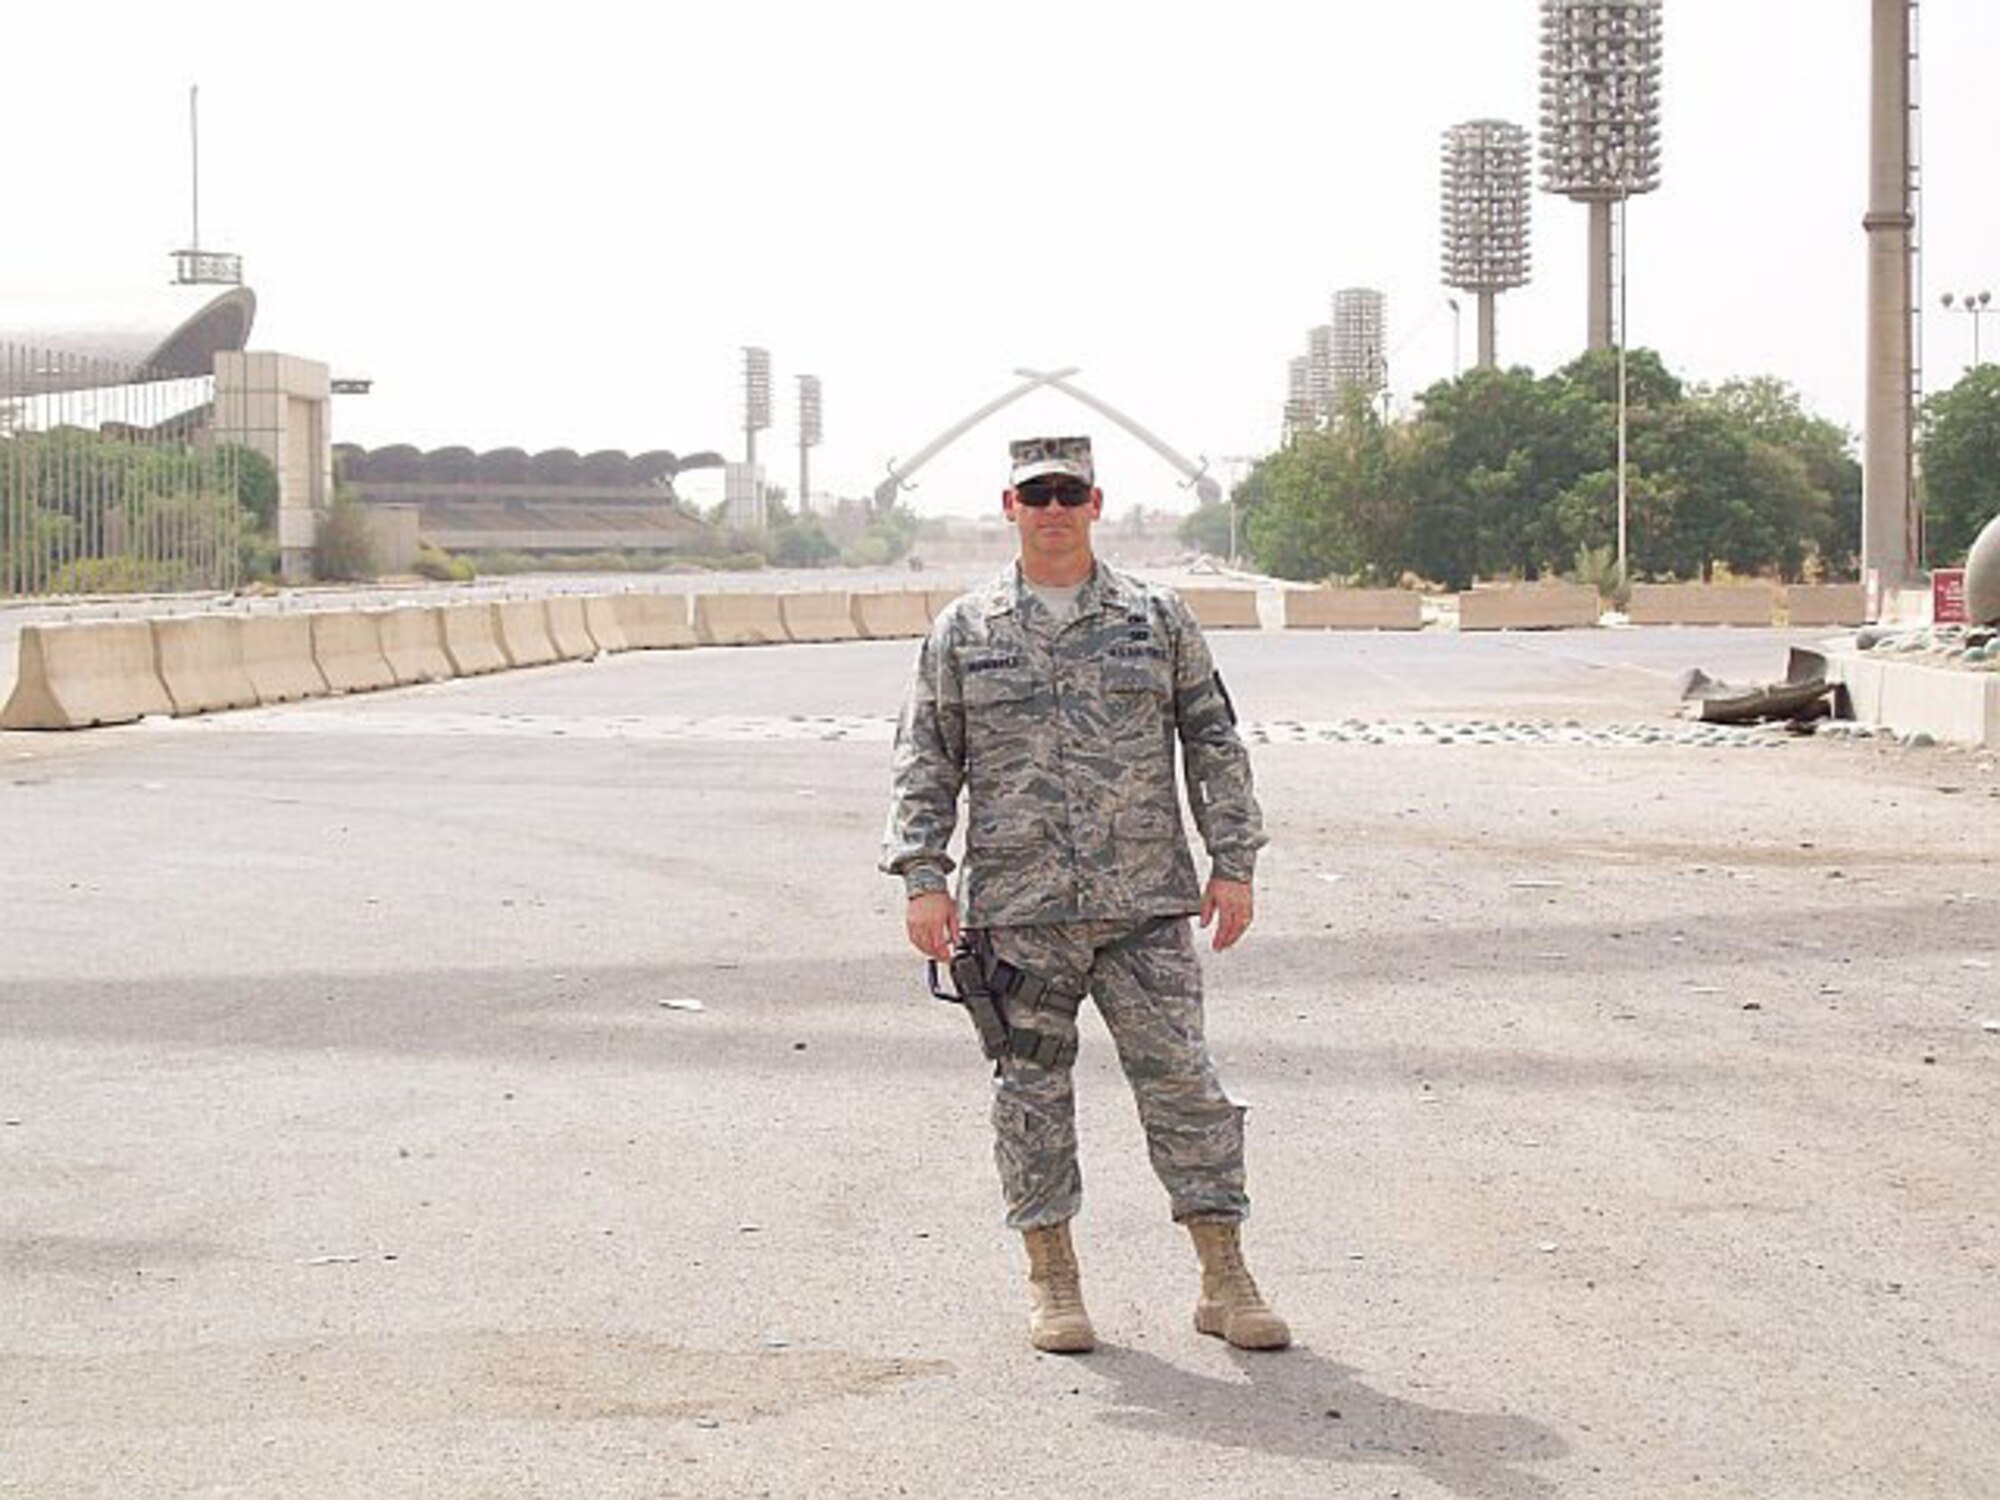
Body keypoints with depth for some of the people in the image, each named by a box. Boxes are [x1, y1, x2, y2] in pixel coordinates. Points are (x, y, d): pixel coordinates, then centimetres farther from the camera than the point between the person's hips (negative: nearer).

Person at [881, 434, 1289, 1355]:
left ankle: (1224, 1280, 7)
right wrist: (923, 880, -2)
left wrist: (1233, 862, 3)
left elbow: (1214, 744, 9)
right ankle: (1051, 1280, 16)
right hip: (1018, 907, 0)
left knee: (1182, 1079, -1)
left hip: (1147, 901, 0)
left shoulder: (1159, 619, 8)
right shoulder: (962, 632, 7)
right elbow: (925, 762, 7)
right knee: (1032, 1090, 4)